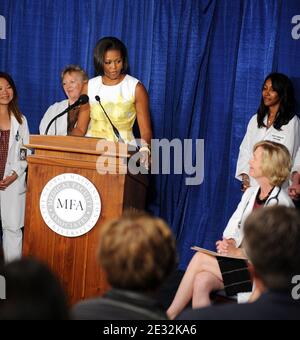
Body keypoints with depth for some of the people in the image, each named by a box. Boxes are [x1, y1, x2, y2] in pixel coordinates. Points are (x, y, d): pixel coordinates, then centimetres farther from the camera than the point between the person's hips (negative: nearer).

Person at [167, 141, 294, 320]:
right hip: (242, 261, 7)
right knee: (201, 282, -18)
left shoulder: (281, 203, -12)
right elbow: (233, 228, 13)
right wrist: (230, 242, -9)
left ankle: (170, 315, -6)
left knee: (200, 259, -16)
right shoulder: (251, 193, 13)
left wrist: (237, 252, -19)